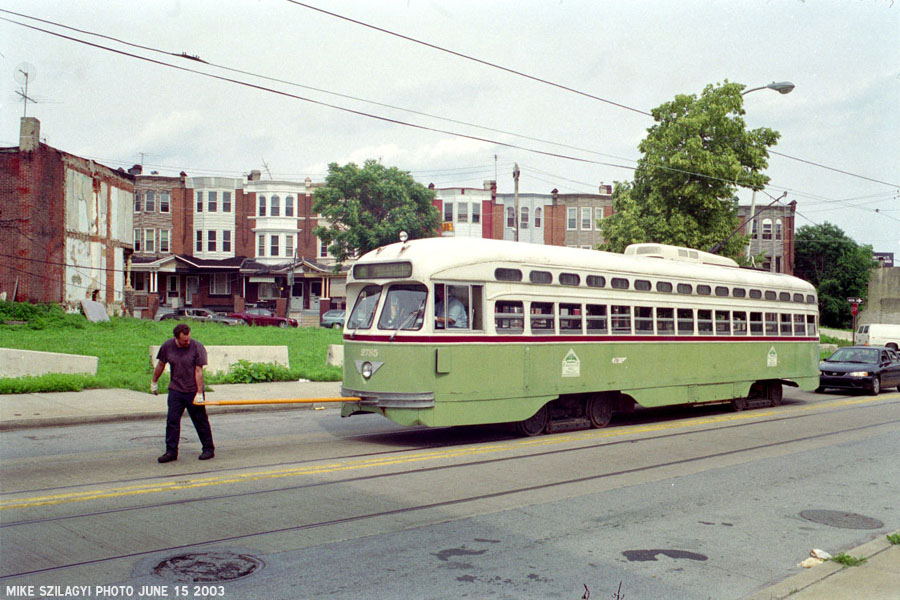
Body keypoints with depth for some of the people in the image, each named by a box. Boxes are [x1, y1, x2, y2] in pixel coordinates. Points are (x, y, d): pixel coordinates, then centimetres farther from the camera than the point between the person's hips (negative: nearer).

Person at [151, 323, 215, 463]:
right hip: (175, 390, 3)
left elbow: (199, 371, -13)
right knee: (172, 421, 0)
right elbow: (161, 364, 14)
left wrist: (200, 392, -15)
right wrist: (154, 382, 22)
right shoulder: (167, 346, -2)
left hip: (193, 391, -3)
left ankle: (208, 449, 17)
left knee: (200, 421, 5)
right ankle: (171, 451, 8)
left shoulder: (197, 347, -12)